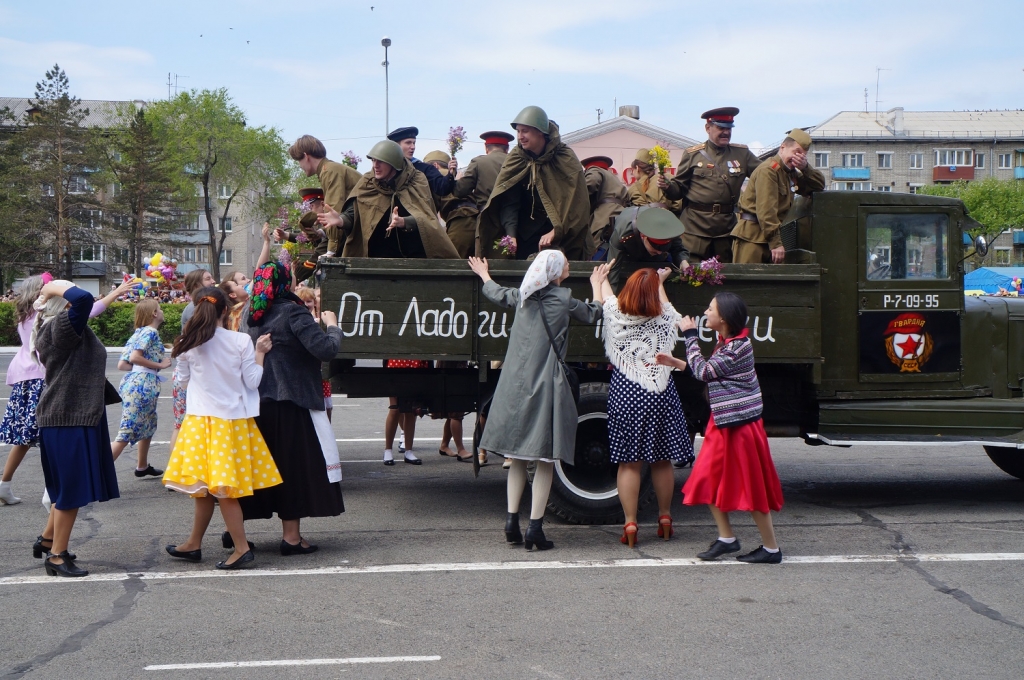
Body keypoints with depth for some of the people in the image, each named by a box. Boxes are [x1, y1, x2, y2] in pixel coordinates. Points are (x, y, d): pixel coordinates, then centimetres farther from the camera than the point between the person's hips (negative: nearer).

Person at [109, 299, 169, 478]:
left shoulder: (138, 333, 17)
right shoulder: (151, 332, -8)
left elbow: (122, 364, 13)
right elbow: (134, 357, -22)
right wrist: (160, 365, -13)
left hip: (131, 381, 10)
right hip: (142, 385, -10)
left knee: (149, 425, 25)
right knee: (127, 432, -9)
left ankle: (143, 466, 36)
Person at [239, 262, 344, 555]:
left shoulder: (257, 316, 9)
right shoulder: (293, 312, -13)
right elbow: (325, 349, -19)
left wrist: (314, 324, 18)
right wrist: (332, 326, -1)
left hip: (258, 402, 7)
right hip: (291, 402, -7)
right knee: (294, 464, 1)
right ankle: (291, 536, 5)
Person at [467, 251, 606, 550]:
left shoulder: (523, 295, 10)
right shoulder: (564, 299, -3)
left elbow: (498, 294, 31)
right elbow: (593, 314, 14)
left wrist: (483, 275, 51)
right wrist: (597, 284, 31)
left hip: (515, 381, 5)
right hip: (546, 383, -5)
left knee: (517, 456, 14)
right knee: (546, 459, -1)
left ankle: (512, 521, 9)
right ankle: (535, 528, -4)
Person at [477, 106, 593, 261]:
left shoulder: (566, 159, -10)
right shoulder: (515, 159, -3)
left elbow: (576, 203, -16)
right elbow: (508, 201, -11)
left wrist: (556, 232, -27)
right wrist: (510, 234, -25)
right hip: (526, 235, 2)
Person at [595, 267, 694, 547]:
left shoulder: (616, 314, -5)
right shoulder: (665, 317, -3)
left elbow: (605, 294, 17)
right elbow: (661, 300, 22)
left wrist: (601, 278, 39)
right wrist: (659, 281, 41)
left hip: (625, 396, -1)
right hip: (660, 396, 1)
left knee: (629, 463, 2)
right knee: (662, 460, 12)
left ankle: (630, 524, 1)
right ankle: (665, 518, 23)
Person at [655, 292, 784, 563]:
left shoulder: (737, 347, -20)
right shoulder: (726, 343, 9)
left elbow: (703, 372, -20)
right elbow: (709, 372, 15)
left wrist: (690, 335, -14)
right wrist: (675, 363, 13)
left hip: (739, 425, -10)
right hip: (723, 424, 10)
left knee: (751, 487, -2)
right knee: (709, 480, 10)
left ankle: (771, 549, 9)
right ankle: (726, 538, 20)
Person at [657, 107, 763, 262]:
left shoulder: (742, 154, 10)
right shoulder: (692, 154, 3)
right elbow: (679, 188, 6)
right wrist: (667, 186, -16)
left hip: (727, 230, 3)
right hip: (696, 228, -3)